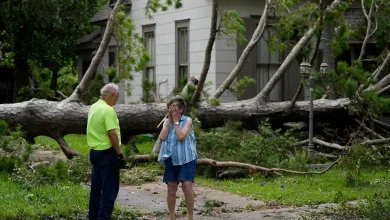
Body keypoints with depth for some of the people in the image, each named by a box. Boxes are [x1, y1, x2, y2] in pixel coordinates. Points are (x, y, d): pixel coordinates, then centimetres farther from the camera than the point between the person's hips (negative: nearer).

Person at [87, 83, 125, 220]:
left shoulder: (93, 107, 10)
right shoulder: (108, 110, -18)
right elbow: (112, 134, -23)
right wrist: (119, 154, -17)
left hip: (94, 151, 9)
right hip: (107, 153, -9)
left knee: (96, 188, 15)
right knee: (109, 189, -3)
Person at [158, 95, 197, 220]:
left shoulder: (187, 121, -4)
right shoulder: (167, 122, 9)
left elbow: (181, 137, -19)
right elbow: (162, 137, -7)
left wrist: (176, 120, -11)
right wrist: (169, 120, -6)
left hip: (186, 159, -4)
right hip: (171, 159, 4)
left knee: (187, 187, -13)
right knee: (171, 189, 7)